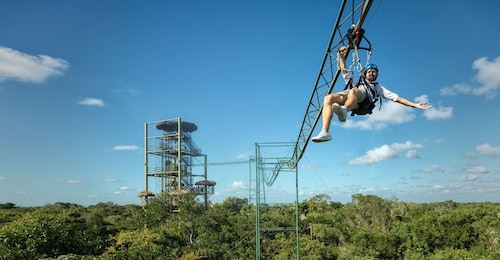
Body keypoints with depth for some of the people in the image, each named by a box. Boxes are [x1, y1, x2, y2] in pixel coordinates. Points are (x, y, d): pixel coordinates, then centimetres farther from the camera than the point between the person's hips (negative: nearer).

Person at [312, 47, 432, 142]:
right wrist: (342, 56, 23)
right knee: (328, 98, -33)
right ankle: (325, 132, -46)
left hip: (363, 100, -2)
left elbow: (396, 98, 32)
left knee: (353, 91, -39)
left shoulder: (378, 88, 40)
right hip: (345, 97, 2)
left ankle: (344, 110, -68)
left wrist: (415, 105, 22)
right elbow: (344, 71, 36)